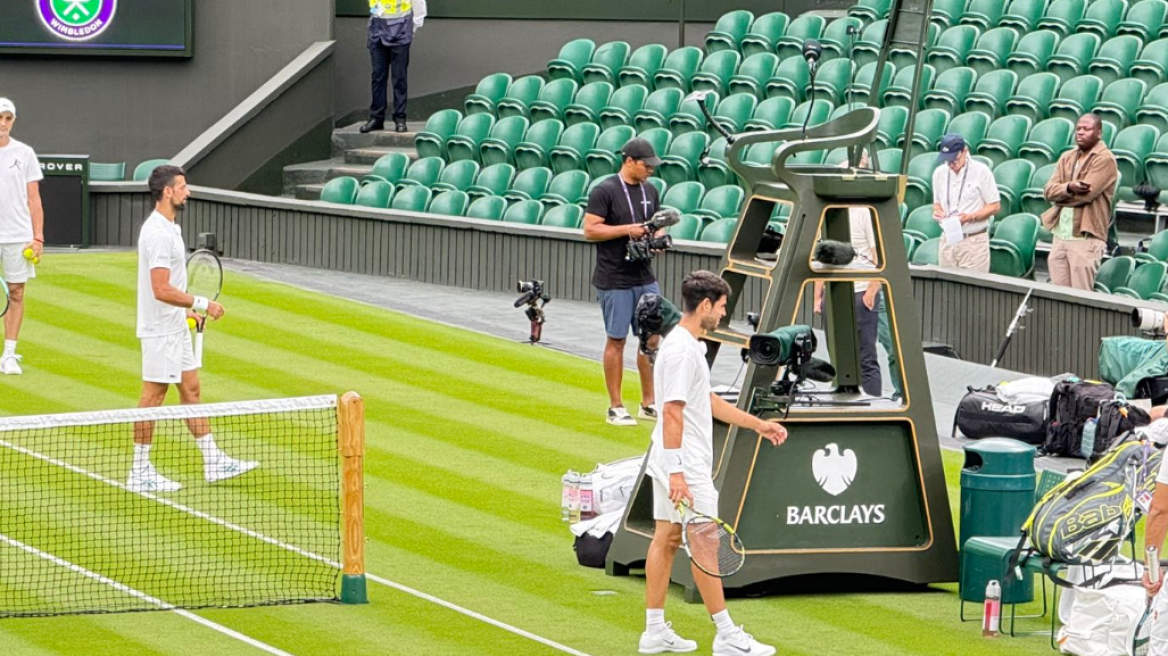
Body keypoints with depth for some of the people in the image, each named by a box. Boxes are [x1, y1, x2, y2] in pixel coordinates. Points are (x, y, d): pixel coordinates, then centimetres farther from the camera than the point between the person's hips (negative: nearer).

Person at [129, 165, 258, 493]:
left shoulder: (168, 228, 11)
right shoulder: (158, 235, -22)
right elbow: (162, 290, -27)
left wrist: (187, 309, 20)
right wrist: (201, 303, -21)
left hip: (176, 327, 11)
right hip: (160, 331, -11)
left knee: (191, 388, 13)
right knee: (153, 395, -3)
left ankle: (213, 462, 18)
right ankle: (140, 472, 4)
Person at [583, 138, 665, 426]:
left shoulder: (649, 191, 12)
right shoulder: (605, 191, -9)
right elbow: (590, 230, -14)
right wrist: (628, 230, -20)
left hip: (645, 278, 6)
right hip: (615, 280, -6)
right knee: (616, 340, -1)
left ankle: (648, 403, 15)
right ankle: (615, 407, 5)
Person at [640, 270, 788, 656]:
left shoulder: (686, 345, 14)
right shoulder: (682, 350, -20)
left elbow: (708, 402, 24)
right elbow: (672, 413, -24)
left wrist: (756, 424, 25)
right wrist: (676, 473, -27)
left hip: (675, 466, 10)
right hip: (685, 468, -10)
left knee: (666, 540, 11)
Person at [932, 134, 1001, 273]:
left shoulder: (981, 171, -7)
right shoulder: (939, 173, 7)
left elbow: (995, 205, -3)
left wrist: (970, 217, -17)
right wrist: (937, 212, -4)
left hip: (974, 241, -4)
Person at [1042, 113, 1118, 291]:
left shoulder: (1105, 159, -7)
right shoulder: (1067, 157, 14)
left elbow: (1086, 194, -17)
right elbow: (1048, 191, 4)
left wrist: (1060, 193, -2)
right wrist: (1069, 188, -17)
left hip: (1085, 237, -7)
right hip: (1060, 234, 7)